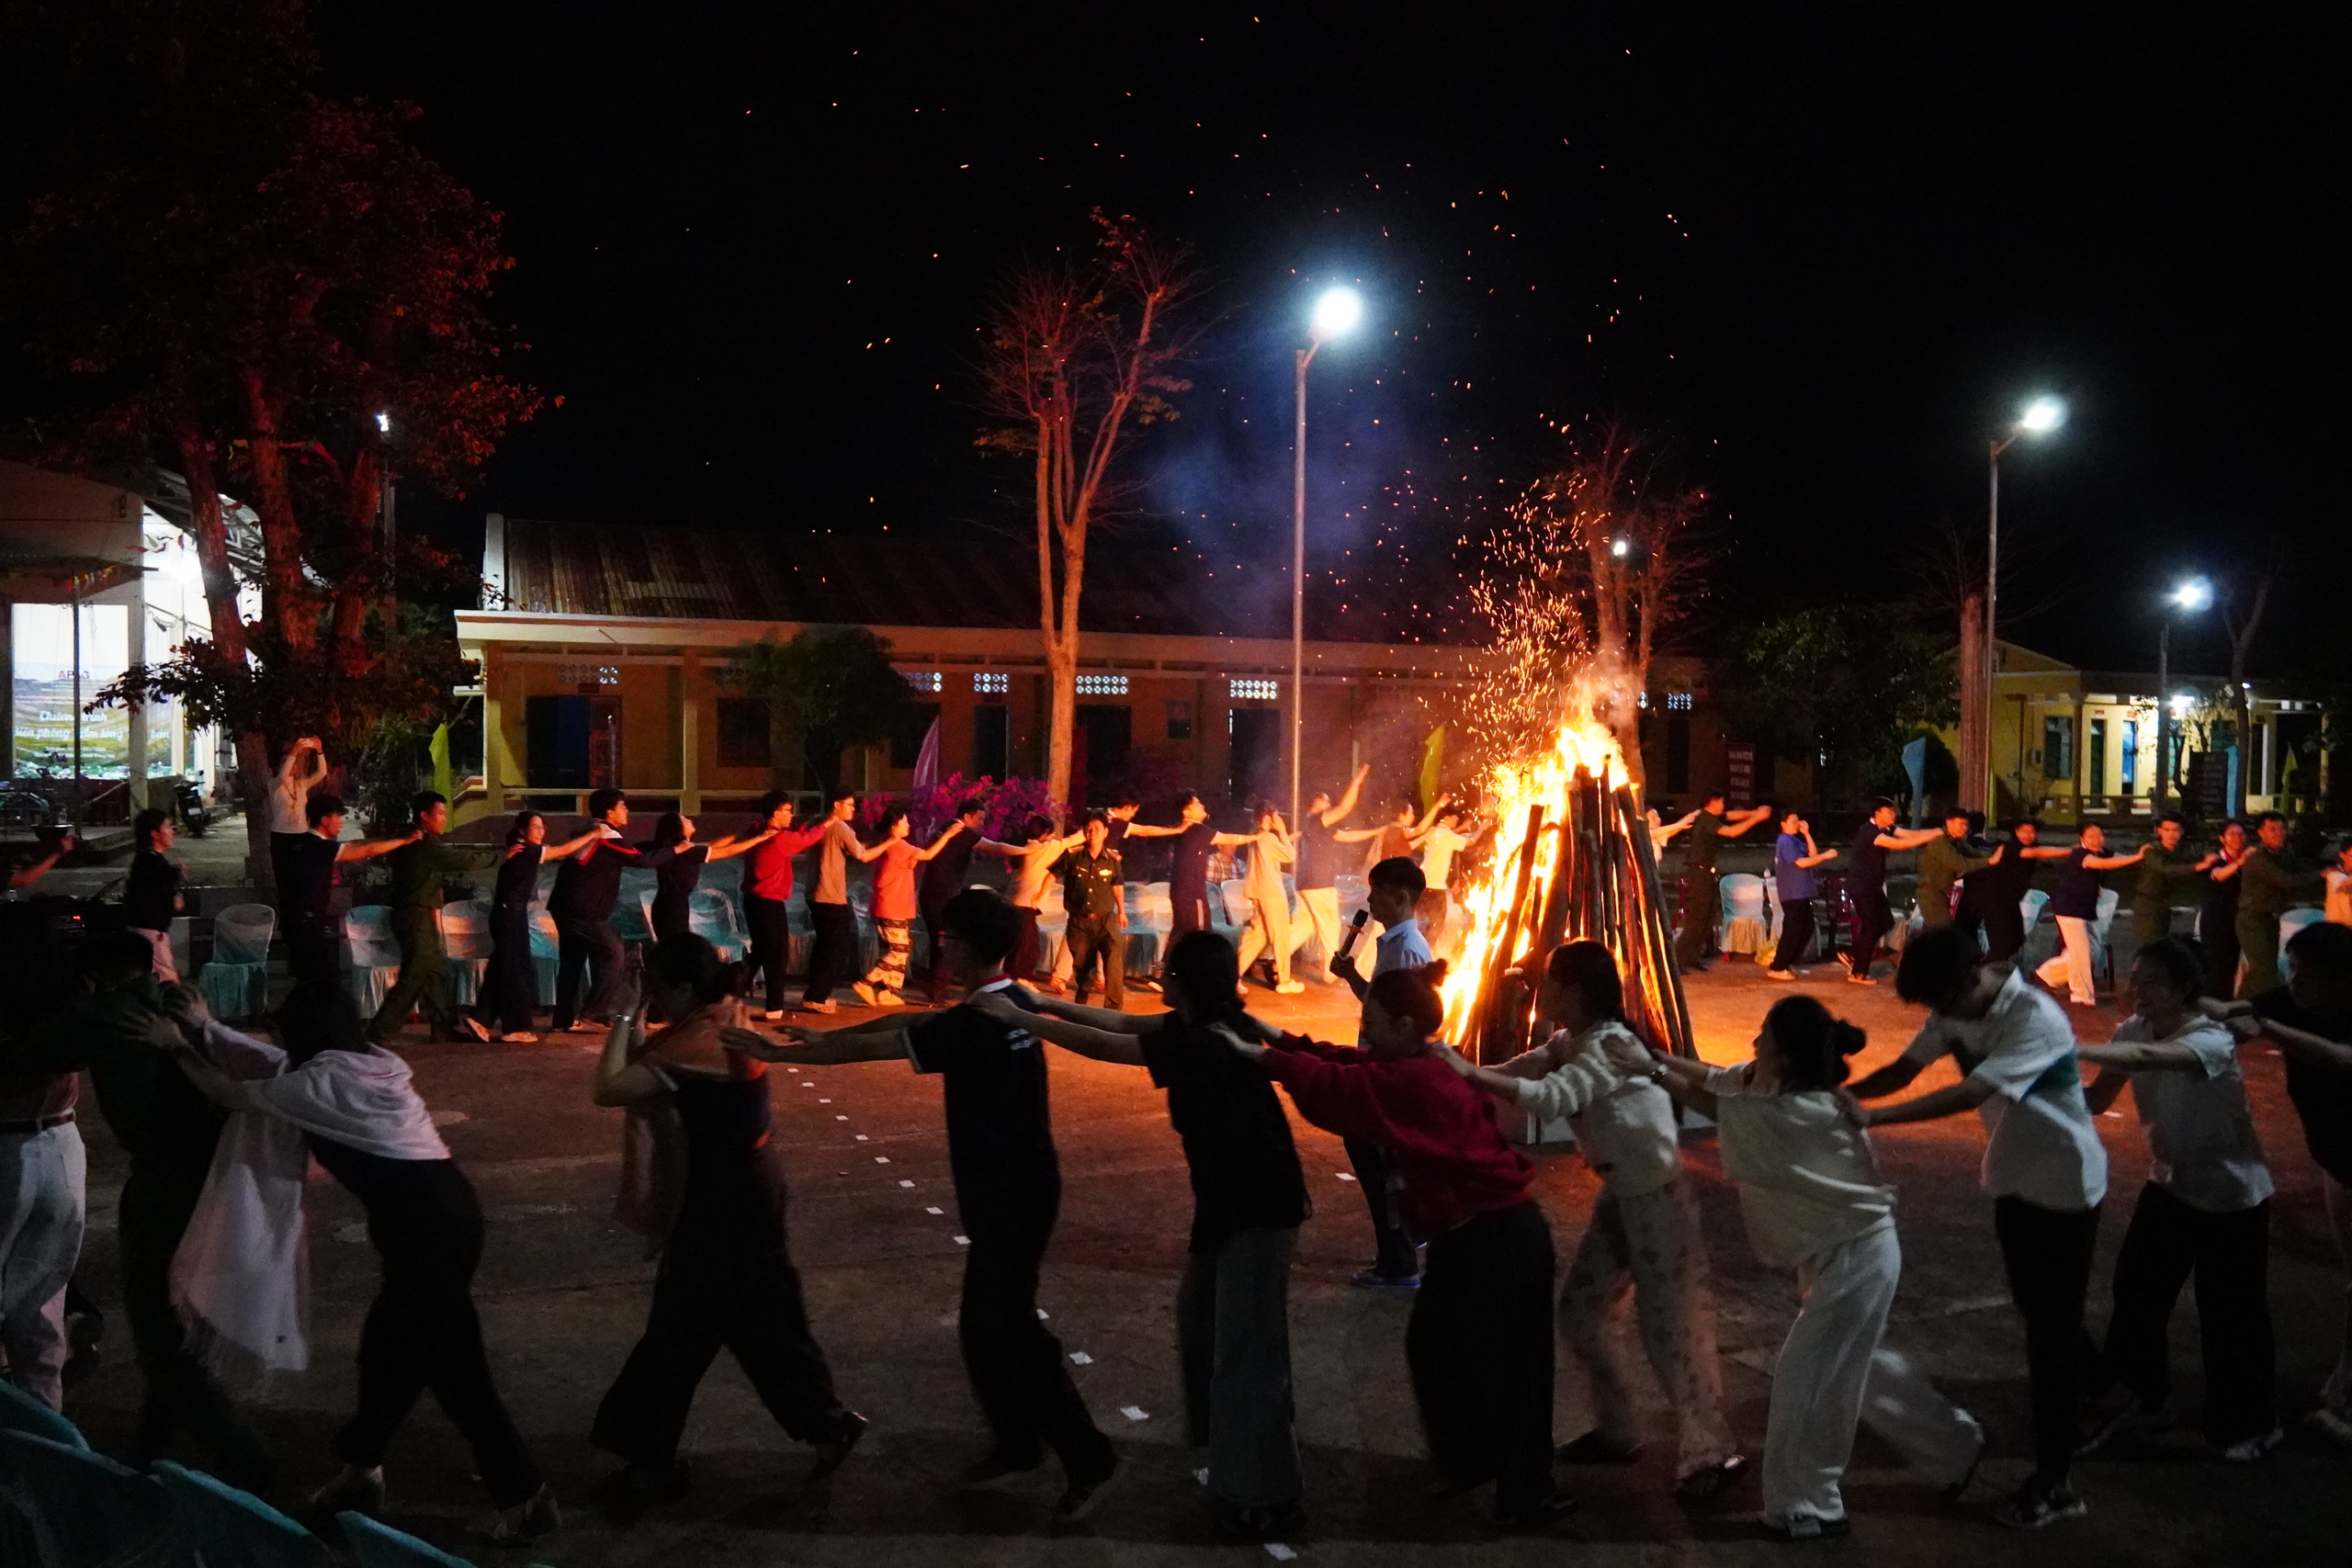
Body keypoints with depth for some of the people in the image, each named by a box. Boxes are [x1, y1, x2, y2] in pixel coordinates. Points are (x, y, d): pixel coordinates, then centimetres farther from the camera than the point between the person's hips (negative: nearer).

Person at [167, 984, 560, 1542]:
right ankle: (362, 1469, 38)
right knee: (390, 1341, 21)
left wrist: (181, 1049, 23)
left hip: (424, 1221, -9)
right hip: (441, 1208, 9)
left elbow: (228, 1094, 8)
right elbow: (277, 1066, 35)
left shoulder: (319, 1081, -6)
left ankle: (525, 1495, 4)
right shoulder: (373, 1062, 19)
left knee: (452, 1363, -2)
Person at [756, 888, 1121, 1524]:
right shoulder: (1012, 1003, 3)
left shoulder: (973, 1025, -25)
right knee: (992, 1323, 18)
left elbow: (867, 1050, -19)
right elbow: (909, 1020, 12)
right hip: (1015, 1187, 9)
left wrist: (775, 1052, -10)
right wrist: (823, 1036, 14)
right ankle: (1019, 1444, 31)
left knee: (1005, 1330, 2)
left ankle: (1087, 1458, 10)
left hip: (1011, 1196, -9)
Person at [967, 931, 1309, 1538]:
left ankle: (1269, 1498, 5)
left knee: (1246, 1343, -4)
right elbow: (1127, 1023, 10)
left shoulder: (1202, 1046, -27)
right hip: (1230, 1197, 10)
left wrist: (1016, 1017, -16)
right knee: (1200, 1316, 24)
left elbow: (1101, 1046, -23)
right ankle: (1218, 1434, 42)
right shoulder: (1209, 1023, 1)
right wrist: (1049, 1003, 6)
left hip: (1259, 1208, -10)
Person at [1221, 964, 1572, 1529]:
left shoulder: (1416, 1082, -23)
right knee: (1433, 1346, 19)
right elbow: (1350, 1066, 7)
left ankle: (1524, 1497, 19)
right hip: (1475, 1232, 10)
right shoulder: (1420, 1068, 6)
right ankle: (1466, 1462, 36)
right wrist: (1284, 1041, -2)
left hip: (1498, 1239, -10)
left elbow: (1337, 1087, -25)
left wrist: (1260, 1057, -20)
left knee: (1504, 1365, 4)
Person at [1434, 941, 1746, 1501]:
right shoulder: (1568, 1043, 7)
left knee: (1666, 1326, -3)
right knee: (1579, 1313, 11)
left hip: (1658, 1196, -9)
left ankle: (1712, 1452, 13)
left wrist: (1469, 1073, -40)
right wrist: (1465, 1070, -14)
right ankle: (1618, 1432, 28)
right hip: (1619, 1194, 9)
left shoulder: (1606, 1047, -24)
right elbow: (1516, 1073, 1)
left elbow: (1551, 1099, -38)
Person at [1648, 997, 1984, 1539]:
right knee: (1858, 1365, 23)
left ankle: (1807, 1507, 14)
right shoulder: (1785, 1085, -3)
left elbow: (1711, 1104, -25)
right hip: (1843, 1251, 10)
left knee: (1804, 1375, -1)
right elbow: (1715, 1078, 4)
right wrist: (1653, 1054, -4)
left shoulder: (1805, 1112, -29)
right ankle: (1955, 1445, 39)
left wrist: (1649, 1070, -17)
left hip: (1857, 1256, -10)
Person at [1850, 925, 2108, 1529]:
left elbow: (1969, 1095, -36)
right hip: (2015, 1177, 8)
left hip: (2065, 1182, -8)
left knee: (2052, 1323, -2)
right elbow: (1903, 1069, -6)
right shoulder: (1956, 1011, -6)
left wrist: (1872, 1117, -41)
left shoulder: (2036, 1018, -30)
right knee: (2035, 1311, 22)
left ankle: (2054, 1480, 7)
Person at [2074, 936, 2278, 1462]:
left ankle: (2251, 1423, 28)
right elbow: (2097, 1100, -7)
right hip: (2170, 1184, 6)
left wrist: (2070, 1051, -58)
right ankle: (2137, 1397, 27)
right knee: (2135, 1292, 7)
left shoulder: (2213, 1040, -30)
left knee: (2229, 1313, 5)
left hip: (2231, 1194, -6)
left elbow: (2148, 1057, -50)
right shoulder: (2133, 1029, -8)